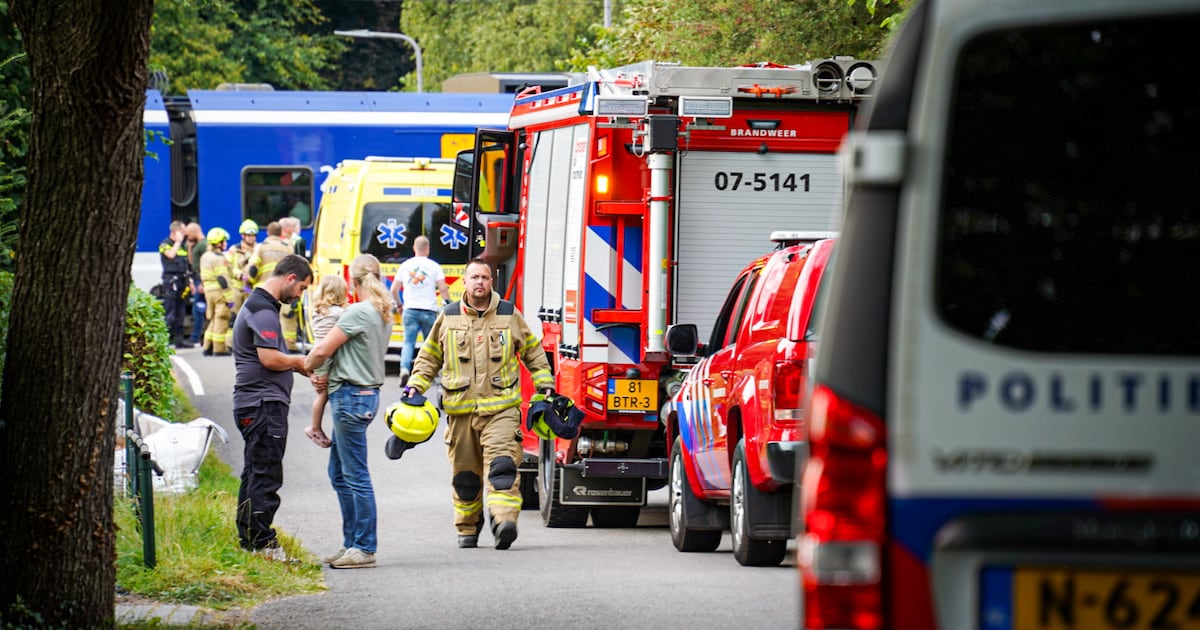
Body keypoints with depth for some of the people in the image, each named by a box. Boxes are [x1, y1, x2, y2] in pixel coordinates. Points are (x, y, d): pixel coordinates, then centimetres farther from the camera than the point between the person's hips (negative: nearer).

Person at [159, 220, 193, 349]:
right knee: (169, 311, -11)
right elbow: (171, 254, -24)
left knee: (181, 312, 9)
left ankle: (179, 339, 14)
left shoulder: (183, 246, 19)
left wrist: (189, 282, 19)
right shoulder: (165, 244, -3)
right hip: (171, 279, -8)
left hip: (182, 280, 8)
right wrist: (178, 241, -13)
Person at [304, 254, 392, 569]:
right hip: (366, 392, 10)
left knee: (356, 476, -5)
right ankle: (352, 543, 19)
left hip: (351, 397, -10)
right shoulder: (383, 313, 12)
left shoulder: (358, 313, -16)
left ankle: (364, 549, -3)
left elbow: (322, 351, -14)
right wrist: (329, 377, 4)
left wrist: (308, 366, 7)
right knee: (339, 473, 16)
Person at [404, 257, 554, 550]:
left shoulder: (510, 315, 7)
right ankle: (467, 528, 21)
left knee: (502, 465, -19)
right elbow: (429, 356, 19)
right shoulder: (448, 317, 9)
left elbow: (533, 351, 18)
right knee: (464, 475, 7)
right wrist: (415, 386, 8)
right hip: (460, 410, 2)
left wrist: (545, 383, 12)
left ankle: (505, 521, -30)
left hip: (500, 408, -2)